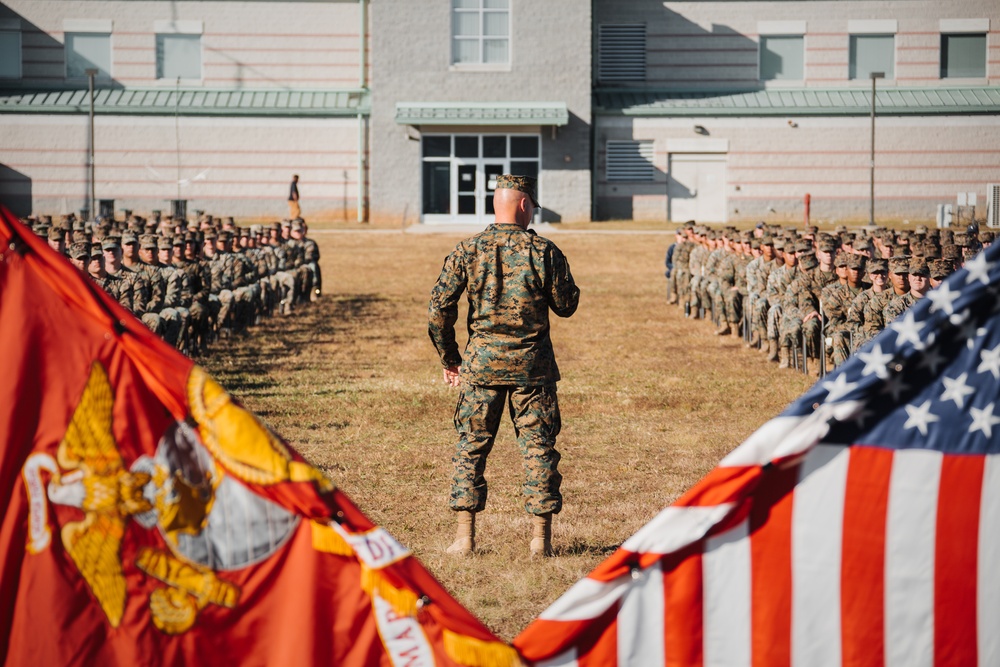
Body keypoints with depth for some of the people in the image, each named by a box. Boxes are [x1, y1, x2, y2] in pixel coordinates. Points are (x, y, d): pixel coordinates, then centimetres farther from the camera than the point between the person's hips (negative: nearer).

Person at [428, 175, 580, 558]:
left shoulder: (467, 251, -2)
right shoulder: (544, 251, -5)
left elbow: (439, 310, -3)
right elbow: (566, 306, 4)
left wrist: (449, 359, 9)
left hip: (482, 361, 1)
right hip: (532, 365, -1)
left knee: (471, 446, 9)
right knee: (539, 447, 6)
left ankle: (465, 537, 7)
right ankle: (541, 537, 6)